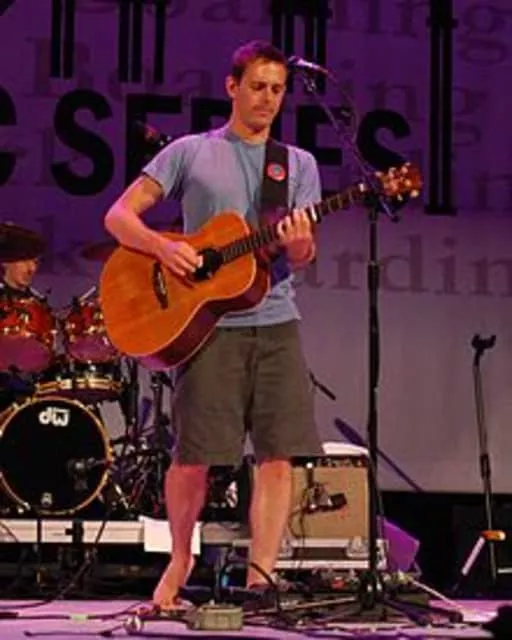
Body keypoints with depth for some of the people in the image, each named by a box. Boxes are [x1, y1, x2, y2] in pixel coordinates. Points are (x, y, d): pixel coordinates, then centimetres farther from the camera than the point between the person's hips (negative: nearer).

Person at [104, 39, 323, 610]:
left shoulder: (300, 164, 15)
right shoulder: (189, 152, 7)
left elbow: (304, 255, 6)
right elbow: (119, 216, 3)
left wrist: (298, 242, -18)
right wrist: (163, 247, -15)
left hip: (276, 323, 3)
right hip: (207, 323, -3)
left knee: (279, 454, -5)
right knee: (194, 457, -4)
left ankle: (260, 577, 1)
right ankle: (180, 559, 20)